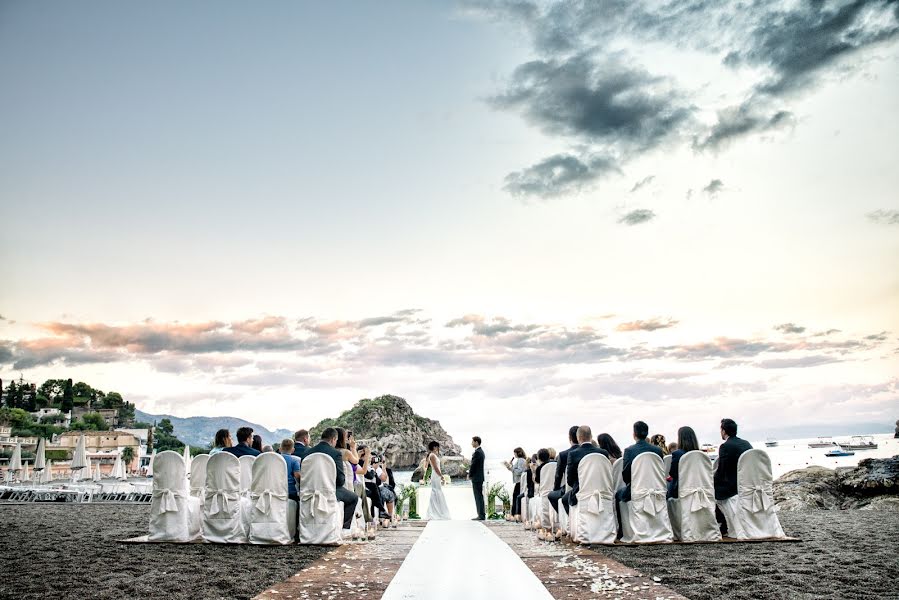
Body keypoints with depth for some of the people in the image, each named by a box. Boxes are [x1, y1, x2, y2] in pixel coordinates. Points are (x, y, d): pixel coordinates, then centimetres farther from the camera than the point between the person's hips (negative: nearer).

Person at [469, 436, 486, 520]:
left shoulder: (477, 452, -17)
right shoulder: (481, 451, 14)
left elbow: (473, 465, -16)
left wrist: (469, 475, -4)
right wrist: (470, 473, 11)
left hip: (476, 478, -10)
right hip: (479, 477, 10)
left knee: (478, 497, -7)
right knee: (479, 496, 13)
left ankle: (481, 515, -5)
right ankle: (481, 514, 16)